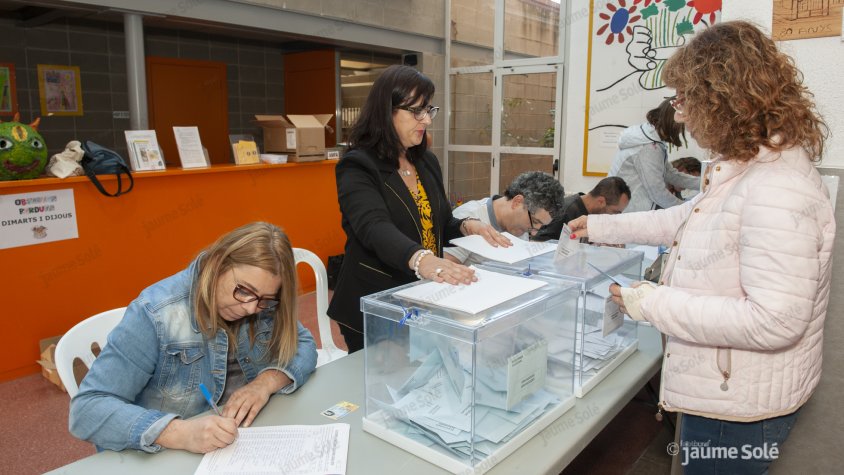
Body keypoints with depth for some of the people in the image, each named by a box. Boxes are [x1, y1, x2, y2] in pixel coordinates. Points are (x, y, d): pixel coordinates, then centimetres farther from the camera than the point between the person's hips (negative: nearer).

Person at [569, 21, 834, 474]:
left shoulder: (777, 190, -29)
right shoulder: (742, 170, 4)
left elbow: (775, 321, -32)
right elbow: (689, 219, 21)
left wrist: (654, 303, -25)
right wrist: (602, 226, 25)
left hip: (739, 411, -9)